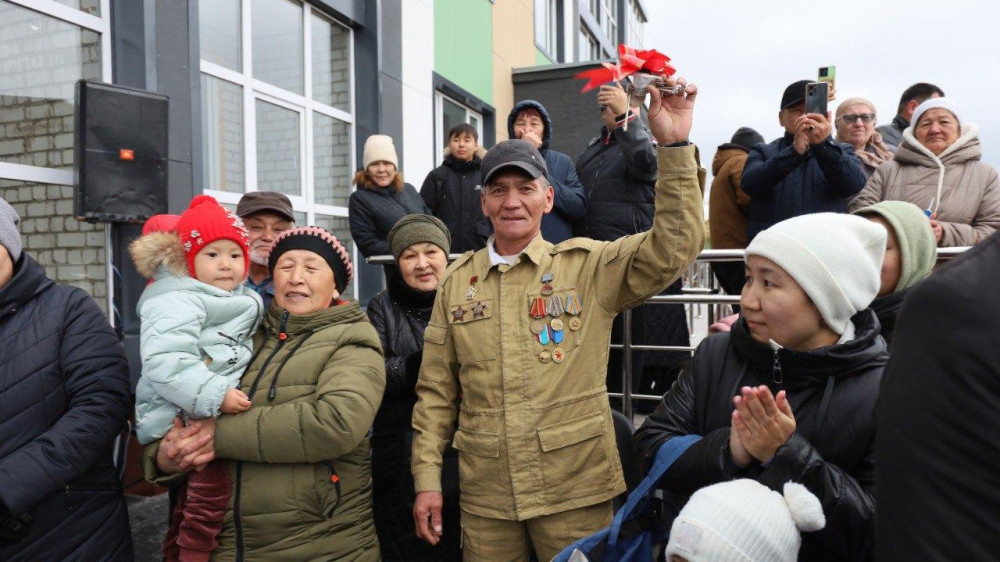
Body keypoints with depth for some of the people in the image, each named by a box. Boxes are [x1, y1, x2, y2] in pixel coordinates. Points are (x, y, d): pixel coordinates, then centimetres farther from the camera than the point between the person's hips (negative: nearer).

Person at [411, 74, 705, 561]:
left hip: (575, 489, -2)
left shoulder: (588, 266, -2)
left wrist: (674, 144, -21)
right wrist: (427, 479, 4)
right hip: (484, 494, 2)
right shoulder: (458, 280, 5)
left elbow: (674, 246, -14)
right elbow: (436, 390, 7)